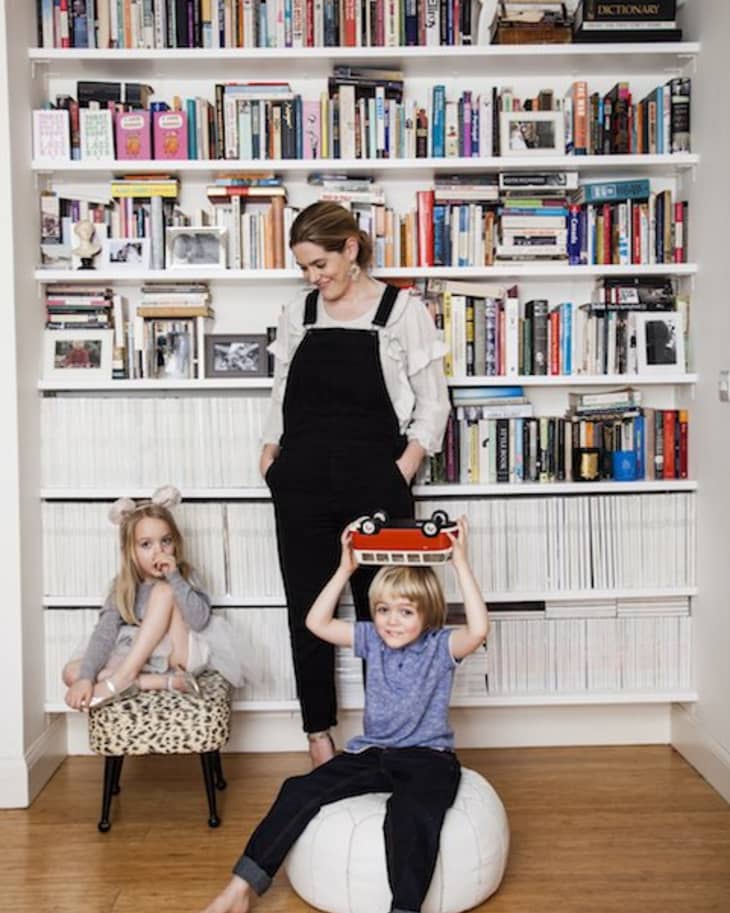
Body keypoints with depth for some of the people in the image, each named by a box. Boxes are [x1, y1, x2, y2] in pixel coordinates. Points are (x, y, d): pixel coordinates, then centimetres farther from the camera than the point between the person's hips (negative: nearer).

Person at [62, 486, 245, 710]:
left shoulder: (183, 577, -2)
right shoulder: (123, 587, 3)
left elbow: (200, 621, -18)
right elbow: (104, 633, -10)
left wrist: (174, 576, -23)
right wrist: (86, 677, -25)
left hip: (177, 656, -3)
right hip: (140, 661, 3)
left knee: (164, 590, -21)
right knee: (72, 672, -18)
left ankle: (124, 677, -25)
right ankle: (166, 682, -26)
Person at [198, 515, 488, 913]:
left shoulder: (441, 645, -3)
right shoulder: (372, 640, 10)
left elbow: (478, 629, -23)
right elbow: (317, 622, 7)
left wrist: (461, 563, -23)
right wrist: (345, 568, 1)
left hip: (427, 757, -4)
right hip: (371, 752, 4)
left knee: (409, 814, -38)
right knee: (299, 791, -14)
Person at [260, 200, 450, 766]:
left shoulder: (403, 311, -1)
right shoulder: (297, 316, 10)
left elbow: (433, 405, -1)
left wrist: (401, 473, -10)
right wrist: (271, 452, 2)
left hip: (374, 487, -3)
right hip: (303, 487, 4)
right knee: (308, 612, 7)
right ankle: (319, 735, 22)